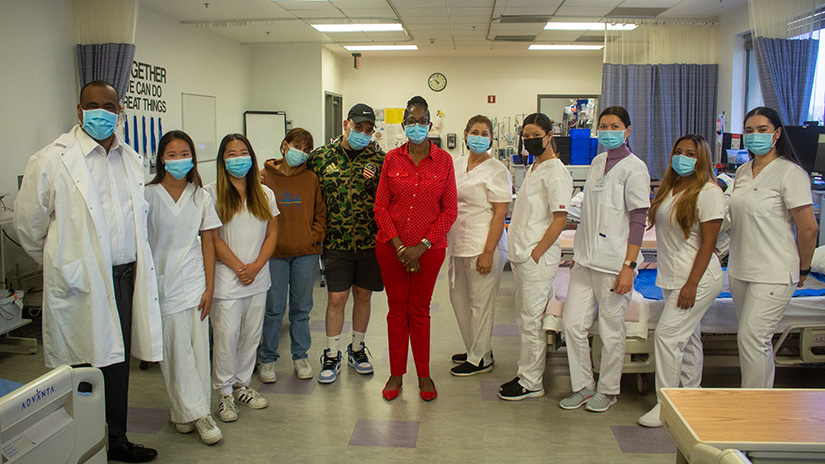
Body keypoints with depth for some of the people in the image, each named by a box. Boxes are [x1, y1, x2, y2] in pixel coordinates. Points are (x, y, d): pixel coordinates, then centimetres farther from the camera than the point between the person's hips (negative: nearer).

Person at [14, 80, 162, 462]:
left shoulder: (132, 159, 10)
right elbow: (28, 225, 1)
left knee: (117, 364, 16)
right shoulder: (52, 160, -7)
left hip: (126, 276, 6)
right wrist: (65, 265, 10)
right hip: (81, 286, -5)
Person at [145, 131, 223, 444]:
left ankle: (185, 413, 17)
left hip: (195, 281, 3)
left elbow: (208, 244, 5)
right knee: (177, 350, -2)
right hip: (164, 284, -2)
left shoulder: (201, 197, 5)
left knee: (198, 348, 4)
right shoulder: (150, 195, -3)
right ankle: (198, 414, 6)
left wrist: (209, 288, 0)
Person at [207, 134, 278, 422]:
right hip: (227, 276, -4)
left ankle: (243, 385, 25)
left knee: (252, 334, 10)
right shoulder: (212, 194, -3)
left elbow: (272, 234, 7)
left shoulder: (265, 194, 9)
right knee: (226, 335, -3)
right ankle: (225, 393, 11)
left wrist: (256, 266, -7)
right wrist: (239, 268, -10)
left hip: (258, 276, 4)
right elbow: (213, 238, -7)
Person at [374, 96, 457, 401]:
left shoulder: (443, 160, 0)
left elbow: (449, 210, -2)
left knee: (420, 310, 8)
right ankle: (396, 373, 21)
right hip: (391, 247, 1)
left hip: (429, 248, -1)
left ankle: (424, 375, 21)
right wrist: (399, 246, -10)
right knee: (397, 309, 9)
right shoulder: (392, 158, 2)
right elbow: (380, 206, 0)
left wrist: (423, 245, -10)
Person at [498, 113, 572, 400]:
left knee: (531, 321, -3)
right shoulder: (533, 169, 18)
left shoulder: (555, 171, -11)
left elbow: (560, 219, -17)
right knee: (524, 319, 14)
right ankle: (526, 373, 25)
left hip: (537, 258, -9)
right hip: (521, 256, 9)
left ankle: (531, 383, 6)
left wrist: (536, 254, -18)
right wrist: (518, 253, 16)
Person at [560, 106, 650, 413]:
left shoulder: (634, 168, -7)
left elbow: (638, 221, -11)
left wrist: (629, 266, -17)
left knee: (611, 330, 4)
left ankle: (607, 391, 22)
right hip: (586, 261, 7)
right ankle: (583, 387, 19)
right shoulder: (597, 163, 13)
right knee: (573, 324, 4)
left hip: (613, 264, -6)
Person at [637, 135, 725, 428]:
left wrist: (692, 284, -20)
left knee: (666, 334, -10)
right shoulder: (668, 187, 10)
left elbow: (708, 243, -16)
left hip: (697, 278, -8)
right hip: (671, 277, 8)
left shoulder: (709, 193, -14)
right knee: (687, 337, 15)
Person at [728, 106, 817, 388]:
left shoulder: (790, 173, -12)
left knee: (751, 338, -9)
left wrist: (802, 271, -2)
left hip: (773, 274, -7)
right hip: (740, 270, 8)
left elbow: (808, 228, -11)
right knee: (757, 339, 15)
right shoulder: (742, 172, 11)